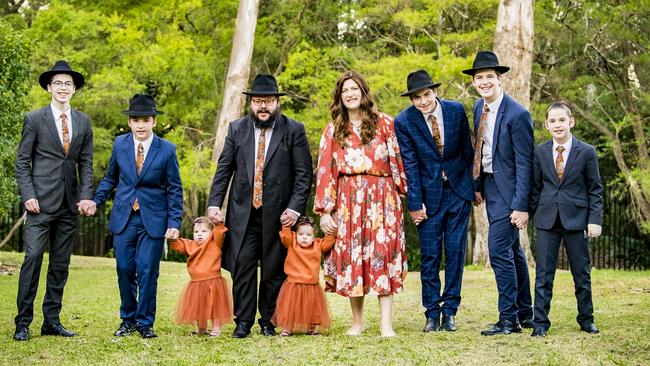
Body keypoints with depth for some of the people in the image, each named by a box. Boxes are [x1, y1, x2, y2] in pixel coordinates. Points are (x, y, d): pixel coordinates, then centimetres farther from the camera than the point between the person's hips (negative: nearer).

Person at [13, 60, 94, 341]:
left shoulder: (83, 122, 12)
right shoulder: (34, 119, 1)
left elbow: (86, 162, 12)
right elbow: (22, 161, 0)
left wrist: (86, 195, 0)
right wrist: (28, 195, -10)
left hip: (70, 204, 4)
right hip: (41, 202, -4)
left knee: (60, 264, 6)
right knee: (33, 258, -9)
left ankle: (52, 321, 13)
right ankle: (23, 323, -4)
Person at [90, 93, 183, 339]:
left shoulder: (167, 149, -5)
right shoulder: (120, 144, 3)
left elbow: (174, 189, -1)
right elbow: (110, 178, 15)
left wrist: (174, 223, -6)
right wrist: (95, 200, 2)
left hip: (153, 219, -2)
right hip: (124, 217, 3)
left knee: (147, 272, -2)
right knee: (125, 270, 6)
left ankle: (145, 322, 13)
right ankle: (128, 319, 22)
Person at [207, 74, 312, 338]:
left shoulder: (294, 130, 0)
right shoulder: (237, 129, 8)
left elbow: (303, 174, -3)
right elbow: (224, 169, 8)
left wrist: (295, 208, -12)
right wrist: (214, 203, -2)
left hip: (278, 213, -2)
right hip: (243, 212, 2)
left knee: (274, 270, 5)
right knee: (242, 267, -1)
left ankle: (269, 321, 17)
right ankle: (243, 322, 8)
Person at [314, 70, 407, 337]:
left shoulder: (384, 123, 8)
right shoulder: (332, 130, 12)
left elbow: (398, 160, 5)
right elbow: (325, 170, 7)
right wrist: (324, 211, 0)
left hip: (381, 197, -2)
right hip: (347, 200, 2)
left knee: (382, 253, -8)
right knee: (351, 254, 0)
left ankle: (386, 323, -10)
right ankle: (357, 321, 11)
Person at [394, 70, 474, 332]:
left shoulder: (456, 111, -4)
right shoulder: (404, 121, -9)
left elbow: (467, 150, 6)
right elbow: (409, 164, -8)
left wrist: (475, 186, 8)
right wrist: (415, 203, -9)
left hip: (458, 191, 1)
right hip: (429, 194, -1)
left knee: (455, 251, 2)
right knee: (429, 255, 1)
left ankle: (449, 311, 11)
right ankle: (432, 313, 11)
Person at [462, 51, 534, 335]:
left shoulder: (517, 114, -19)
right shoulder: (479, 107, 5)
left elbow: (524, 163, -19)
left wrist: (521, 206, -21)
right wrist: (478, 186, 15)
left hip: (508, 190, -8)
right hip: (489, 185, 8)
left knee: (499, 250, -10)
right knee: (512, 250, 16)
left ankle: (508, 319, 0)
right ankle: (525, 314, 28)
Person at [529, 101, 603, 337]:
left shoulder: (586, 152, 0)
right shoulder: (540, 152, 5)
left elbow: (595, 190, 1)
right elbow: (536, 187, 11)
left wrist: (595, 220, -6)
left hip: (576, 219, -1)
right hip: (547, 219, 1)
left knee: (581, 272, 8)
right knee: (544, 273, 0)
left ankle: (586, 319, 23)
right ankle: (540, 322, 5)